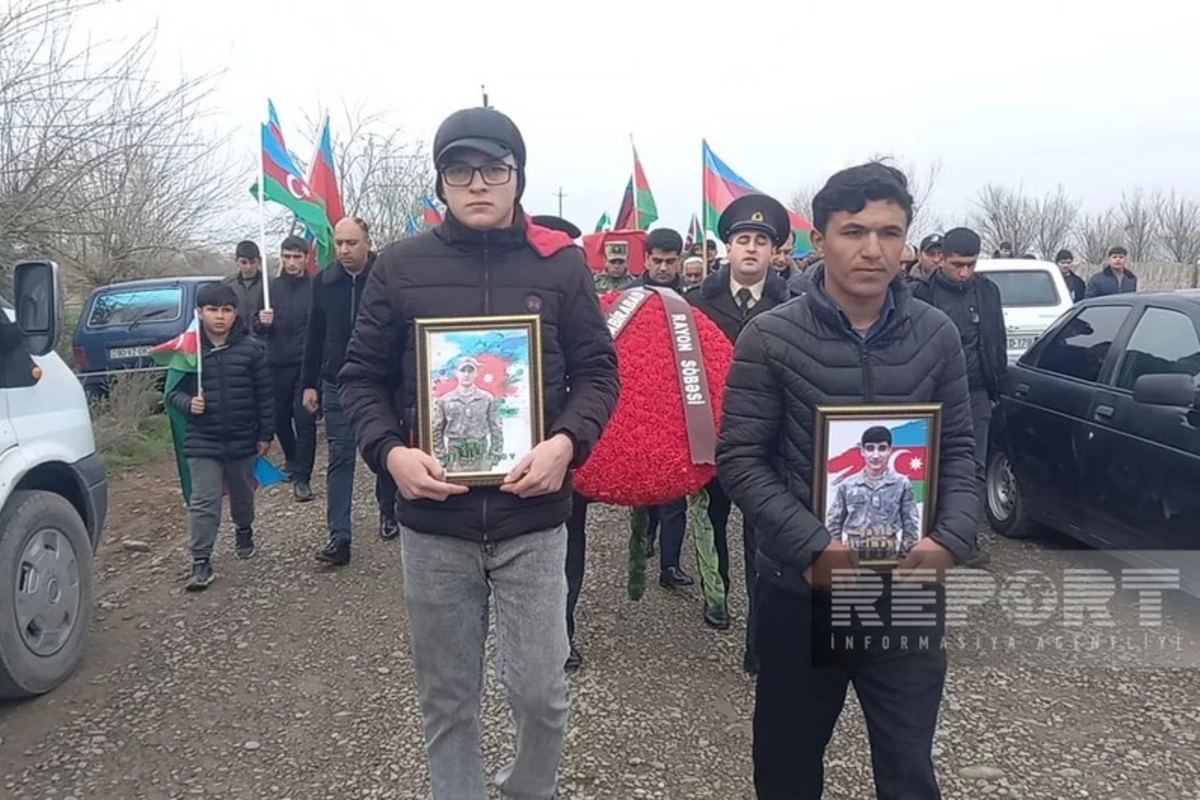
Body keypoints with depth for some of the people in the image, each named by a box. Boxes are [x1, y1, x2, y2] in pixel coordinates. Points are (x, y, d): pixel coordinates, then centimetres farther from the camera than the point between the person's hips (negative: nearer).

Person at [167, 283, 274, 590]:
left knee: (242, 494, 20)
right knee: (204, 502, -4)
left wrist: (265, 434, -1)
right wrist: (188, 403, -19)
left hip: (243, 440, 1)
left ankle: (244, 531, 47)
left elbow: (265, 394, -1)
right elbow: (174, 392, 3)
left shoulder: (251, 348, -5)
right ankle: (201, 562, 3)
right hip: (202, 442, -1)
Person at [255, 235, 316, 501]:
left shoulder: (315, 288, -2)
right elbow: (257, 329, 9)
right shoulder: (272, 287, 7)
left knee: (304, 420, -5)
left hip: (305, 365, -4)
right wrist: (261, 322, -13)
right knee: (279, 418, 13)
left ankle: (302, 477, 1)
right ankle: (293, 461, 36)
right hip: (277, 365, 4)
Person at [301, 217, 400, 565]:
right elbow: (314, 337, 8)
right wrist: (309, 384, 7)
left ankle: (388, 512, 34)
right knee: (339, 459, 0)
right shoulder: (323, 282, 2)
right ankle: (339, 536, 1)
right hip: (337, 386, 2)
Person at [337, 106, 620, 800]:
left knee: (541, 692, 7)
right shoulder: (402, 265, 2)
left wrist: (567, 442, -14)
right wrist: (390, 452, -11)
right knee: (447, 697, 14)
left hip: (532, 518, 0)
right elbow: (363, 375, 6)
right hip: (433, 520, 1)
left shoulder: (560, 263, 1)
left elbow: (598, 370, 4)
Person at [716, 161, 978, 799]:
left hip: (908, 590, 2)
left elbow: (958, 453, 5)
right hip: (800, 589, -1)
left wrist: (952, 538, -13)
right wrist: (813, 545, -21)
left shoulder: (936, 336, 1)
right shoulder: (770, 338, -8)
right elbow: (740, 459, -10)